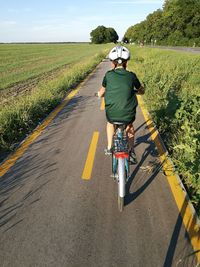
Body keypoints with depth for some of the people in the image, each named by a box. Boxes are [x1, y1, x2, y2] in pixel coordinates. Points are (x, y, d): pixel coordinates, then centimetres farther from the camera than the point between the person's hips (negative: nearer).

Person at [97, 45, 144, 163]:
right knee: (129, 125, 36)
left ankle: (109, 148, 38)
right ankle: (132, 151, 28)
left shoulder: (109, 75, 0)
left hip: (112, 114, 0)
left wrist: (103, 92, 34)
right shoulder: (131, 75, 1)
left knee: (110, 122, 37)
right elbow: (142, 91, 17)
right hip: (128, 114, 0)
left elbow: (100, 94, 11)